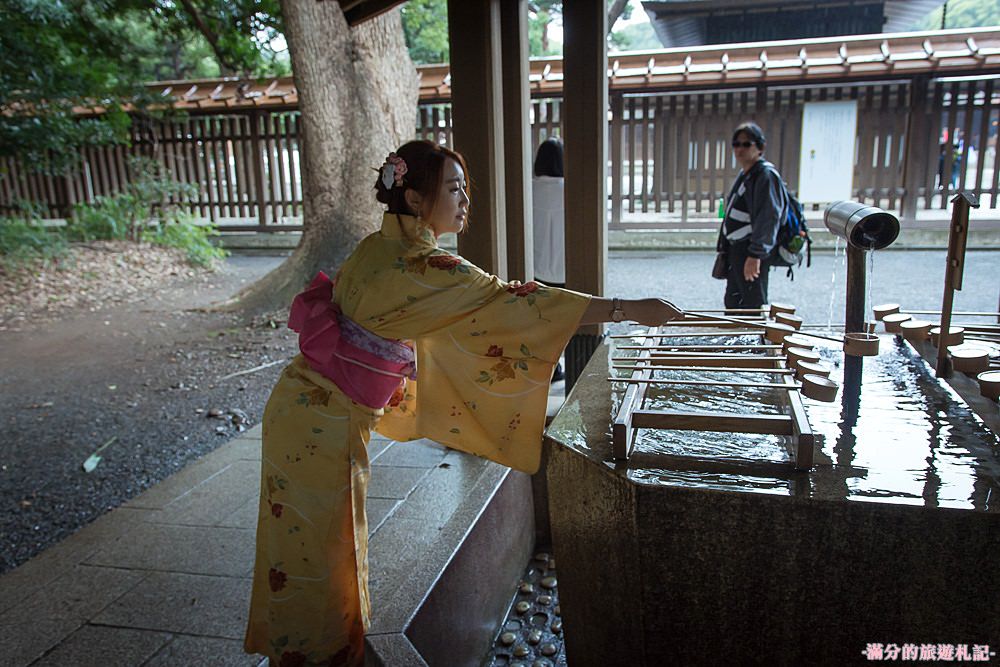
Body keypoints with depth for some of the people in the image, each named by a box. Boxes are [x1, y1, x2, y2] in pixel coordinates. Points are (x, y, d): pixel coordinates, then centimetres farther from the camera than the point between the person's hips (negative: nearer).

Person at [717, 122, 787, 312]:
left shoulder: (766, 175, -13)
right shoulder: (744, 174, 17)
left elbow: (769, 217, -22)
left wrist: (756, 255, -26)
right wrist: (725, 248, 21)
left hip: (752, 253, -10)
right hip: (736, 250, 10)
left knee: (753, 304, -6)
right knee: (733, 302, 18)